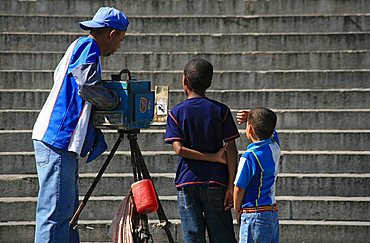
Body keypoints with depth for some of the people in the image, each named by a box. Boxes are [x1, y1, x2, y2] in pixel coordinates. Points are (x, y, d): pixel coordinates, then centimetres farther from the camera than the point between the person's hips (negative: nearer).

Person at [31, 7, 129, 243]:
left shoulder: (80, 47, 22)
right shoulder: (87, 46, -8)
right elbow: (88, 86, -22)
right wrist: (114, 100, -4)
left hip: (62, 143, 10)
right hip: (57, 142, -10)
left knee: (68, 212, 12)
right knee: (56, 212, -12)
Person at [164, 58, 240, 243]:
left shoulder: (176, 113, 0)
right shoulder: (221, 110, 1)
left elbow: (179, 149, -11)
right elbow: (231, 150, -4)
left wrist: (214, 157, -7)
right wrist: (231, 186, -3)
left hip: (186, 183, 0)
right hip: (216, 183, 0)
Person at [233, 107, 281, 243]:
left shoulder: (249, 157, -17)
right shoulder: (275, 146, 4)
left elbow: (239, 188, -12)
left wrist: (237, 212, 3)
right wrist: (250, 116, 8)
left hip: (255, 215, -8)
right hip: (273, 213, 8)